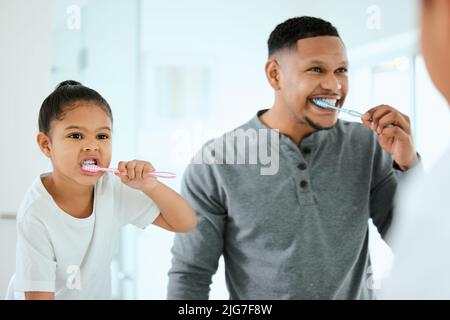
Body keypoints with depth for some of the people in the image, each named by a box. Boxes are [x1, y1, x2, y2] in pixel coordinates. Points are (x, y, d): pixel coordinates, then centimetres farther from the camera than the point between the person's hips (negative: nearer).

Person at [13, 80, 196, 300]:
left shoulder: (112, 189, -7)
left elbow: (185, 223, -3)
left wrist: (150, 186, -19)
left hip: (101, 293, 4)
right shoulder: (36, 216, -21)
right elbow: (38, 294, -20)